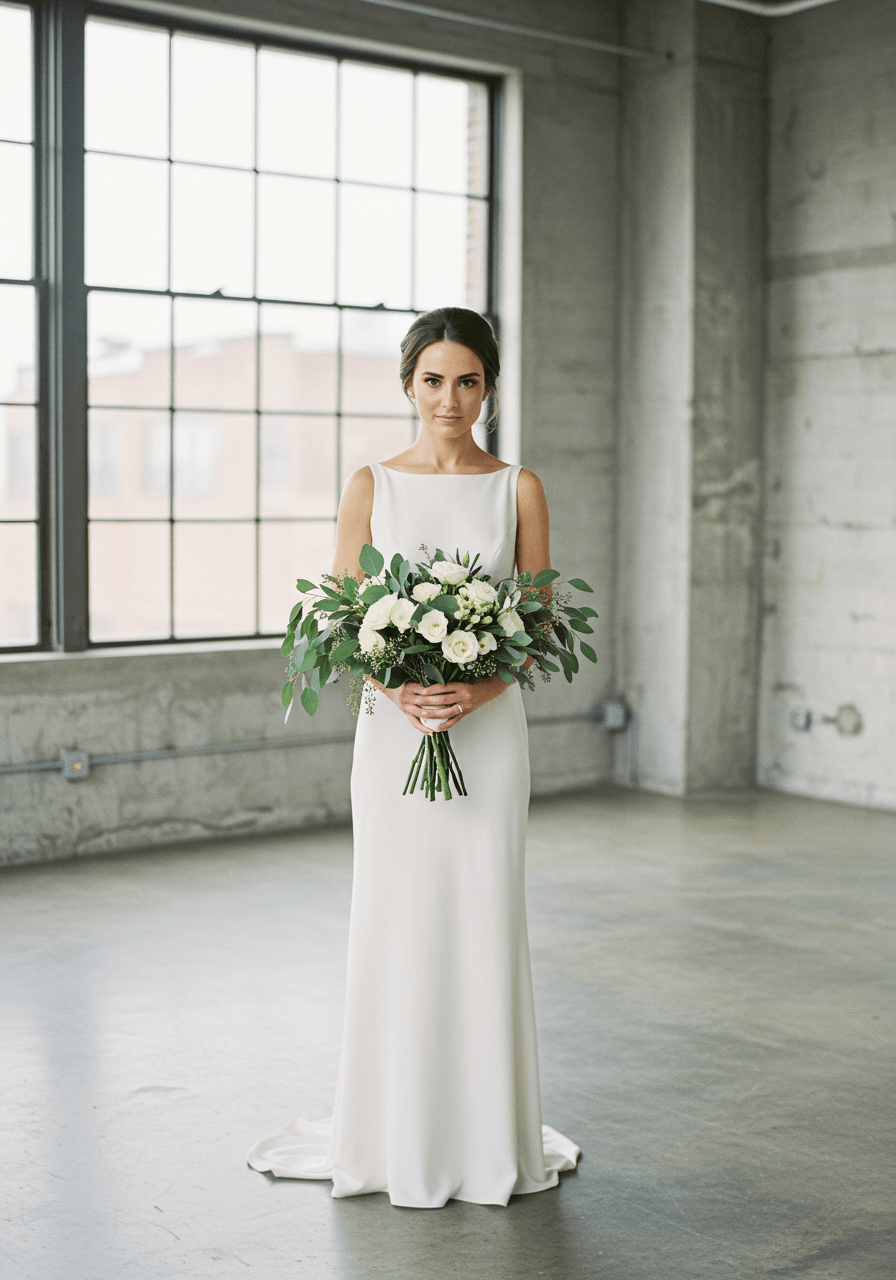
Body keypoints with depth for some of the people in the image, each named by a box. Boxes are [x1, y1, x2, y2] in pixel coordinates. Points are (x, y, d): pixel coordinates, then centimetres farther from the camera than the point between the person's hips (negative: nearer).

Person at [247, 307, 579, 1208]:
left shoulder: (518, 489, 4)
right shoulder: (372, 485, 3)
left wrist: (476, 690, -15)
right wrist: (398, 689, -17)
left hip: (488, 727, 0)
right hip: (393, 727, 0)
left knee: (485, 923, 3)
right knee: (394, 922, 3)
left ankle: (488, 1135, 18)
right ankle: (395, 1134, 18)